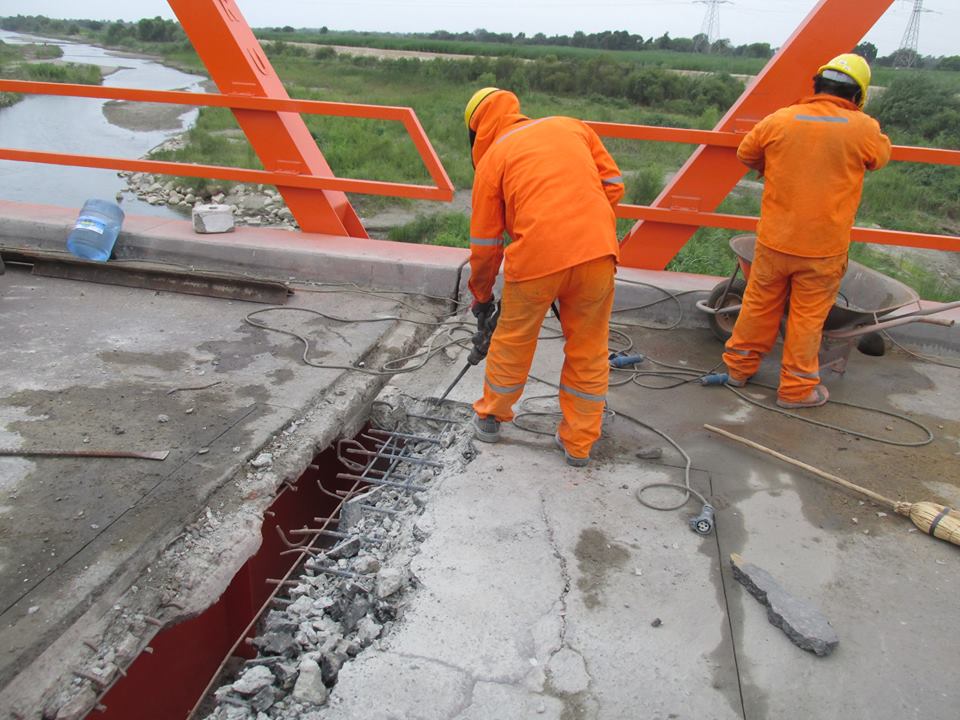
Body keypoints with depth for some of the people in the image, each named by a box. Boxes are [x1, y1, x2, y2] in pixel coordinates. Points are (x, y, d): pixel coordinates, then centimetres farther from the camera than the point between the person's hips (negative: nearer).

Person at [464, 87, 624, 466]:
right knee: (589, 352, 16)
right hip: (597, 252, 3)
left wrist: (481, 295, 25)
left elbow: (485, 241, 12)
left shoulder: (492, 157, 11)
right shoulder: (571, 126, 21)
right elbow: (613, 184, 16)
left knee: (513, 343, 19)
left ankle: (490, 419, 38)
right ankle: (578, 443, 27)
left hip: (536, 258, -2)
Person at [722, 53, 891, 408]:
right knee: (808, 316, 9)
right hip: (824, 247, -2)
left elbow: (746, 154, 11)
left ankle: (739, 366, 32)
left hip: (774, 239, 2)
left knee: (759, 304, 17)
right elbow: (881, 156, 12)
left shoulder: (779, 120, -6)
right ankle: (796, 388, 20)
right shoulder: (864, 129, -9)